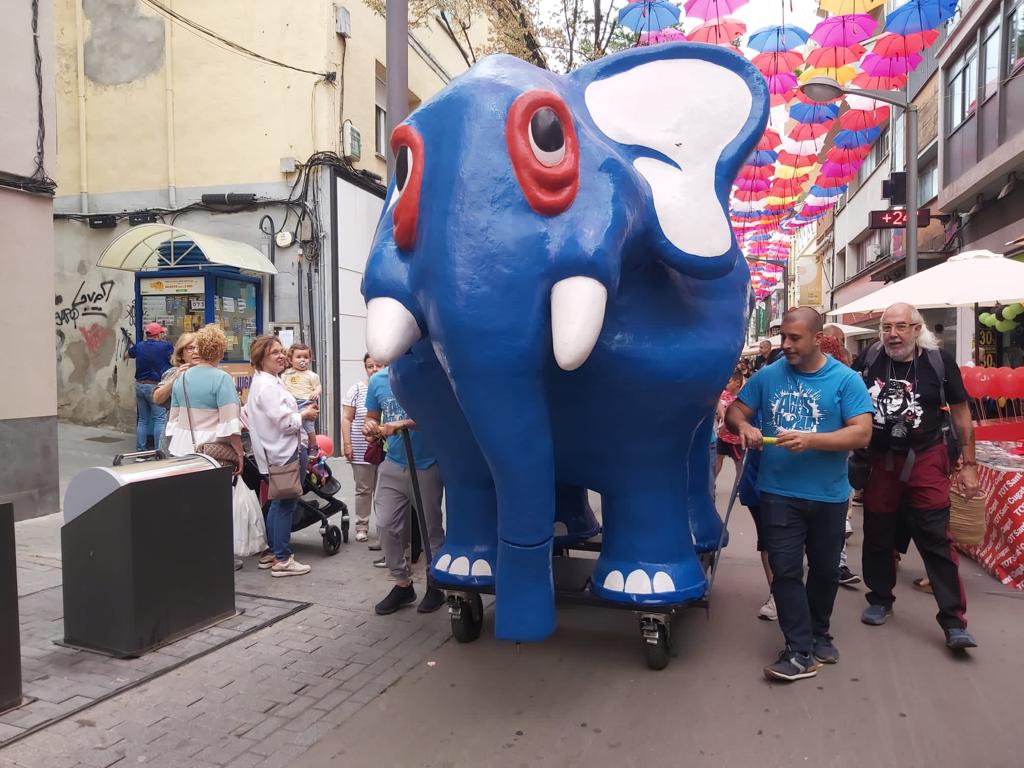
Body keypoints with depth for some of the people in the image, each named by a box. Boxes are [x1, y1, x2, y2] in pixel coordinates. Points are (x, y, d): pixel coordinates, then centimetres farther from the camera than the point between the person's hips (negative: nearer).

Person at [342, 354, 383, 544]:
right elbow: (346, 419, 1)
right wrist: (347, 444, -6)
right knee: (363, 489, 7)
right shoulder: (357, 389, 1)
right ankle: (361, 527, 19)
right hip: (362, 451, -1)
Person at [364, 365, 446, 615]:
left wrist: (403, 424, -31)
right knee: (386, 525, 3)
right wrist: (371, 428, -11)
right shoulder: (377, 380, 3)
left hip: (426, 466, -4)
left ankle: (435, 585, 24)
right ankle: (402, 584, 20)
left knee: (431, 528, 7)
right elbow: (372, 417, 12)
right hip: (393, 465, 5)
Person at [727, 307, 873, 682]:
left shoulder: (846, 380, -5)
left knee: (825, 569, 16)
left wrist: (810, 440, -25)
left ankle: (818, 634, 38)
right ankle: (800, 653, 6)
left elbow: (862, 433, -13)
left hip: (828, 495, 0)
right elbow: (734, 411, 9)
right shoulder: (768, 375, 2)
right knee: (785, 570, -3)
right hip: (778, 492, 0)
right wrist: (744, 427, -14)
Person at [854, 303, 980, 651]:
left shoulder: (939, 361, -8)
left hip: (926, 459, -2)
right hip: (879, 460, 2)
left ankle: (954, 621, 3)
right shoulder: (868, 358, -4)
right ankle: (880, 599, 32)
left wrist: (969, 464, 0)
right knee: (878, 534, 12)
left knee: (936, 539, -4)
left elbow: (960, 412, 2)